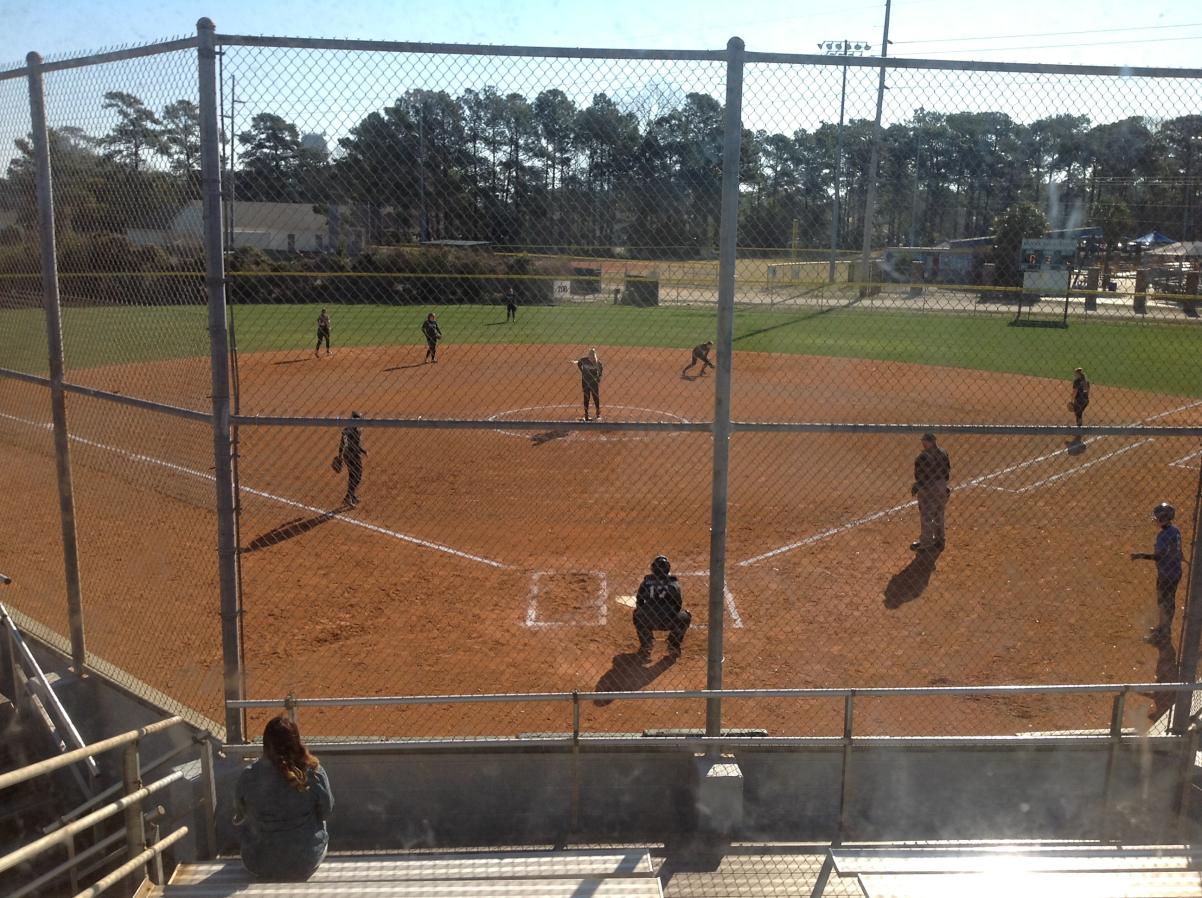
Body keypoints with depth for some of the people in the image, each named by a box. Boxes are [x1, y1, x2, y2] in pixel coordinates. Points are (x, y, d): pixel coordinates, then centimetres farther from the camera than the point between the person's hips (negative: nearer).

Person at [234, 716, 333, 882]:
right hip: (307, 864, 0)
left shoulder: (248, 777, -18)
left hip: (261, 867, 0)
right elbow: (326, 812, -4)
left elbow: (239, 816, 1)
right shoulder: (314, 773, -19)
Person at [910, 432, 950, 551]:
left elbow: (921, 476, -21)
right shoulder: (943, 453, 1)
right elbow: (947, 472, 8)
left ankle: (926, 544, 12)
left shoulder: (923, 457, -22)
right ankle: (939, 540, 34)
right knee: (938, 515, 21)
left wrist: (915, 488, -8)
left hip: (928, 489, -7)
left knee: (926, 517, 4)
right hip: (942, 488, 7)